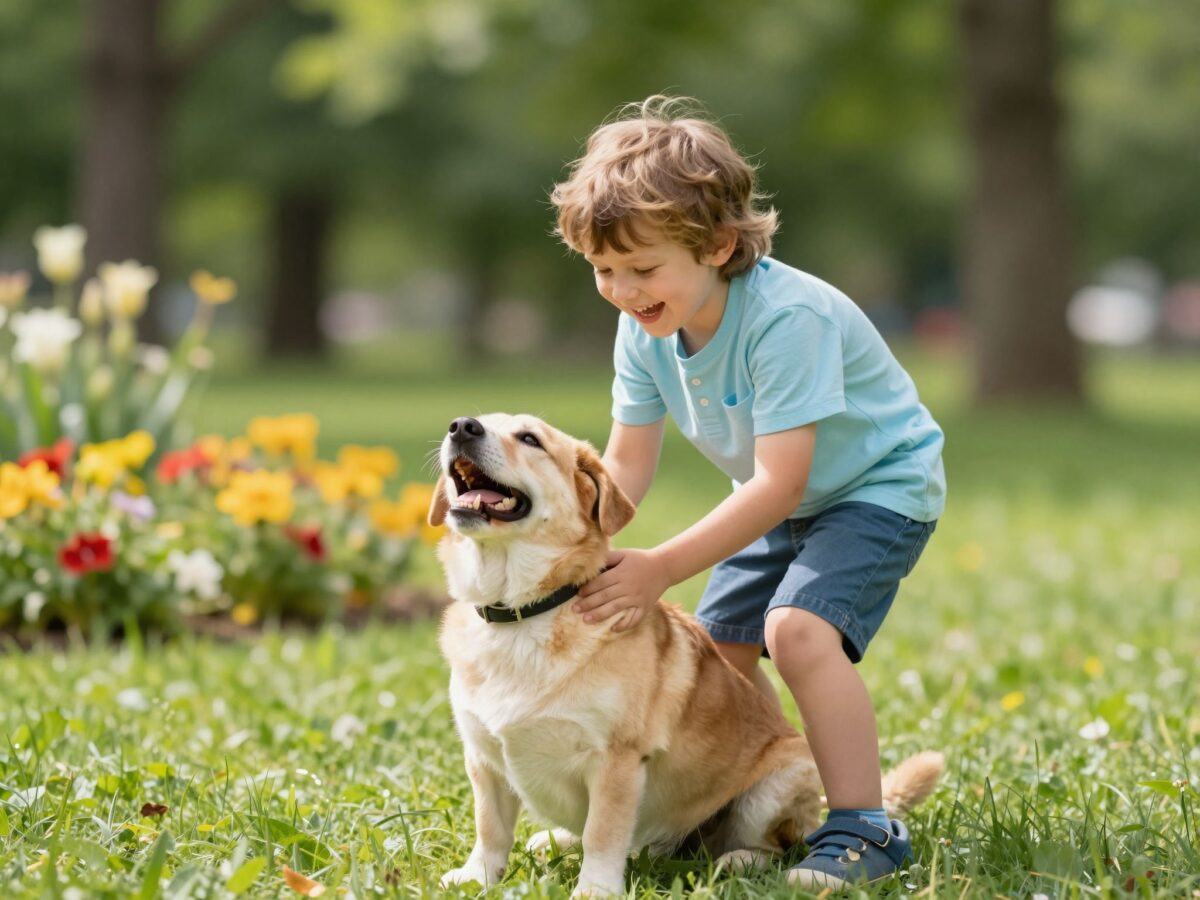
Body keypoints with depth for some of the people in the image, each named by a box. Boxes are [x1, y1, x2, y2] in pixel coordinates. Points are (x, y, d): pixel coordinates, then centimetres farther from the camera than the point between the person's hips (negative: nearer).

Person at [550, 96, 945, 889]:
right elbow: (627, 461, -7)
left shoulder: (787, 317, -36)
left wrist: (662, 568, -39)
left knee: (799, 630, -27)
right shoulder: (645, 329, -12)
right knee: (719, 645, 8)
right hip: (784, 499, 8)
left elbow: (778, 484, -36)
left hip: (879, 483, -8)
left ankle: (865, 828, -20)